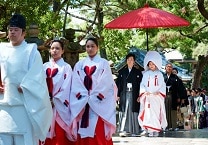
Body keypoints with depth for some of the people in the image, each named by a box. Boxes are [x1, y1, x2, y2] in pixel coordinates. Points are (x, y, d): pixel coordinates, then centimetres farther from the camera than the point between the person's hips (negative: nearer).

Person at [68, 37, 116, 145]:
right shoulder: (79, 64, 14)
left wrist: (94, 97, -12)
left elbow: (106, 83, -2)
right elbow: (76, 84, 6)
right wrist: (84, 97, -9)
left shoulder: (104, 63, 7)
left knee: (99, 134, -7)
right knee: (83, 135, 0)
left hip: (99, 104, -3)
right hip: (82, 104, 3)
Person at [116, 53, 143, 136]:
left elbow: (140, 85, 4)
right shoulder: (122, 71, 10)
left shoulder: (138, 72, 8)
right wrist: (117, 95, 0)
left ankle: (134, 131, 5)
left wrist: (139, 96, -5)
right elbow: (118, 83, 8)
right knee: (124, 112, -5)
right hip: (124, 94, 0)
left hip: (134, 95, 0)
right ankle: (124, 130, -7)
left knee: (134, 112, 0)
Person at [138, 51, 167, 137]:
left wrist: (159, 92, -8)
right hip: (147, 97, 1)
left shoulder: (159, 74, 9)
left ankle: (156, 130, -3)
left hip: (157, 97, -1)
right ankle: (150, 130, -7)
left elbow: (162, 85, 7)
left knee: (157, 113, -6)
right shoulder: (146, 74, 11)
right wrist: (144, 92, -6)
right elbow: (142, 84, 9)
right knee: (148, 113, -7)